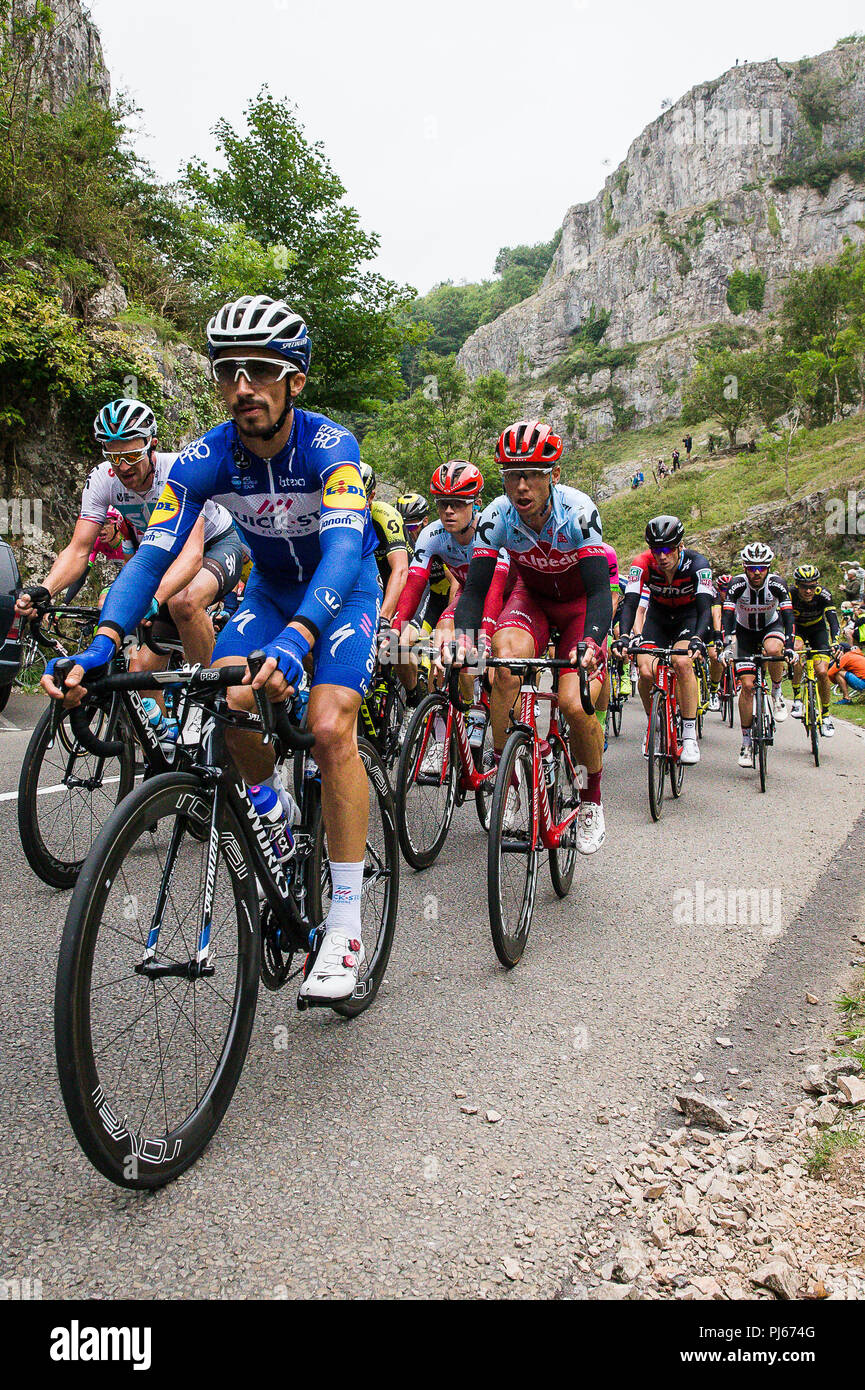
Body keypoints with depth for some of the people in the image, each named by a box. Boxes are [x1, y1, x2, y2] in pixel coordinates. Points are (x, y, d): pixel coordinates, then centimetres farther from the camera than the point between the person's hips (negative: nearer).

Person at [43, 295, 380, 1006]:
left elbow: (343, 550, -43)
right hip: (272, 587, 4)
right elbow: (154, 552, -25)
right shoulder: (206, 458, -19)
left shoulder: (330, 446, -29)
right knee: (222, 700, -21)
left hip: (345, 587, -4)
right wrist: (102, 645, -41)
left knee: (330, 728, -24)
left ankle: (345, 920, -16)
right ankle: (274, 802, 13)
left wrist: (294, 641, -61)